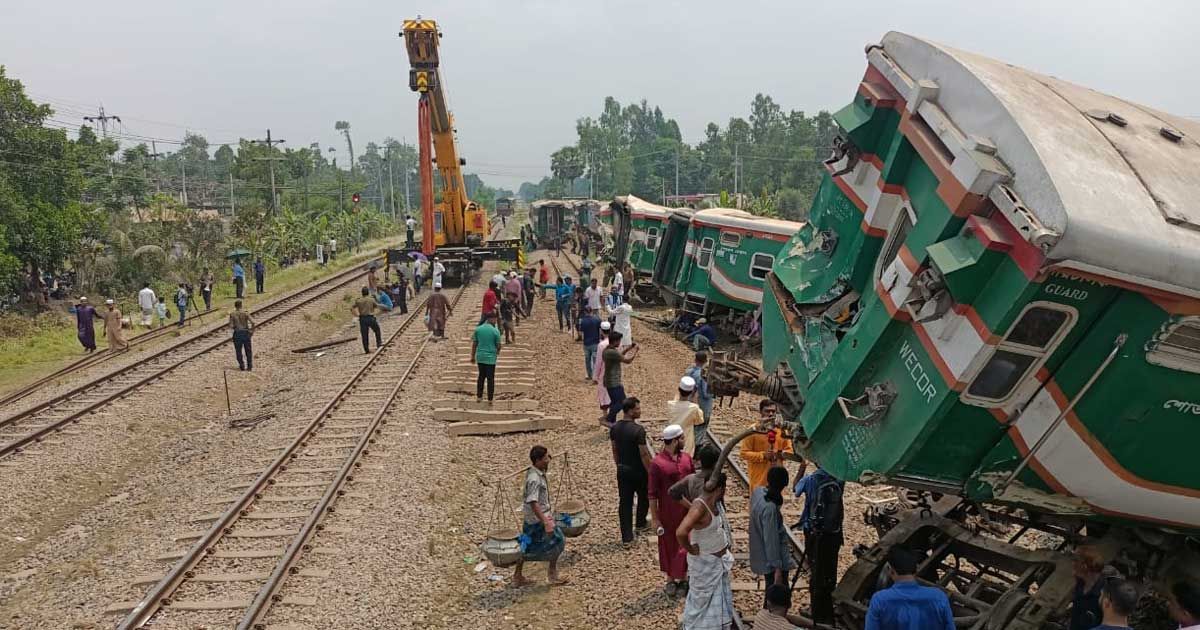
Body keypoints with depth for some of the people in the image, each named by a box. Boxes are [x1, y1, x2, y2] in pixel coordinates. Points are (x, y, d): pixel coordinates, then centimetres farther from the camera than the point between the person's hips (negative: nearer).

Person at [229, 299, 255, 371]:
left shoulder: (232, 314, -3)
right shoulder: (245, 313, -4)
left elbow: (231, 326, -8)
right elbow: (253, 322, -16)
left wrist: (234, 327, 14)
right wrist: (252, 330, -2)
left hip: (237, 333, 0)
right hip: (246, 333, 0)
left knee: (238, 351, 13)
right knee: (248, 351, 11)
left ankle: (242, 366, 17)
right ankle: (249, 367, 13)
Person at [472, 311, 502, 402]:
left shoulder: (478, 329, -1)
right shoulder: (495, 331, -12)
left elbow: (474, 344, 3)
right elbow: (498, 345, -5)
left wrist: (473, 356, 12)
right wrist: (497, 352, 17)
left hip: (480, 357, 4)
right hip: (490, 358, -3)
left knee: (481, 376, 18)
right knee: (490, 378, 6)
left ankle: (479, 396, 22)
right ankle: (490, 399, 9)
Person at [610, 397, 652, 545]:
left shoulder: (614, 428, -2)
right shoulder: (638, 430, -23)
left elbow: (615, 450, 8)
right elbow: (644, 454, -20)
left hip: (622, 470, 5)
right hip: (638, 470, -5)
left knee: (624, 502, 7)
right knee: (643, 497, 22)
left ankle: (626, 537, 7)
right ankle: (640, 523, 40)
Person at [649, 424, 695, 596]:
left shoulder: (686, 458, 1)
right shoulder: (657, 463, -16)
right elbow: (653, 493, -12)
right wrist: (654, 518, -11)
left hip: (687, 510, 5)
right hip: (668, 513, -4)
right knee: (669, 545, 10)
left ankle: (683, 578, 29)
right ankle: (670, 580, 26)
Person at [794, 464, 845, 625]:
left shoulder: (810, 480, -15)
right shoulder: (839, 478, -7)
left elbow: (796, 489, 4)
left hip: (815, 534, -3)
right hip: (834, 533, 3)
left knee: (816, 572, 8)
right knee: (830, 573, 15)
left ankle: (818, 617, 13)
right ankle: (828, 615, 27)